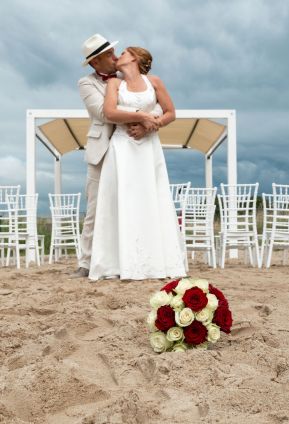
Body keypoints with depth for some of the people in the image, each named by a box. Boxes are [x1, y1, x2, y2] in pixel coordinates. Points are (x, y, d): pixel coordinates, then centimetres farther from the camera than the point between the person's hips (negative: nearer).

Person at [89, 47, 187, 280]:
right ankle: (126, 264, -1)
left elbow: (171, 113, 9)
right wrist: (141, 116, -14)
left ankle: (159, 262, 7)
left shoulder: (154, 82, 8)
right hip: (123, 146, 0)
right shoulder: (115, 83, 8)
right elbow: (109, 112, -9)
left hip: (148, 147, 0)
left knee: (152, 203, 0)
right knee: (123, 203, -4)